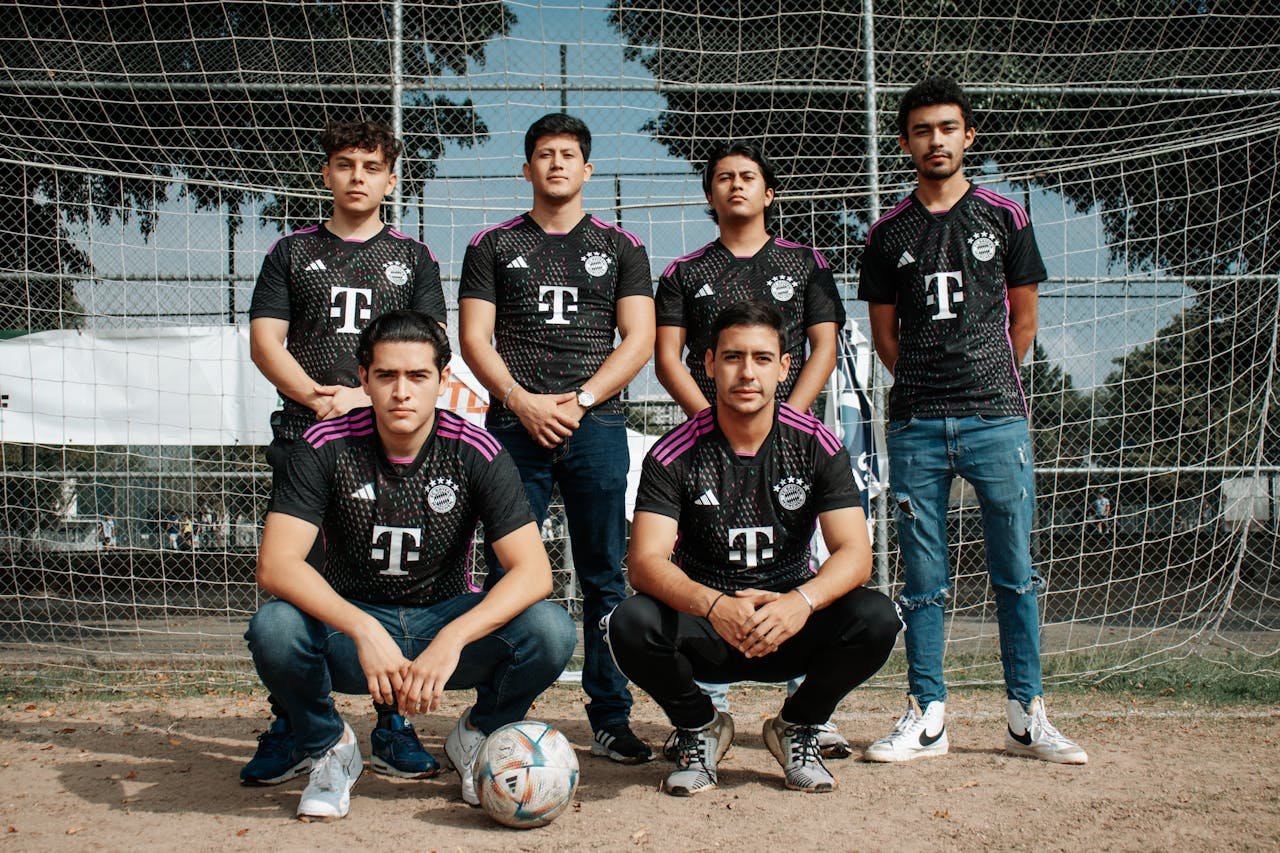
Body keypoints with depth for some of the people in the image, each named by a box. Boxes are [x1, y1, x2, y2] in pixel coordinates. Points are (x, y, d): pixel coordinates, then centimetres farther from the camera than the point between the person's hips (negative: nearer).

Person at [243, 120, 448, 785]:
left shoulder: (411, 257, 15)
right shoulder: (293, 252, 16)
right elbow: (264, 339, 7)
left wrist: (366, 398, -10)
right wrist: (314, 395, -10)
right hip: (304, 433, 0)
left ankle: (394, 724, 7)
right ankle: (289, 728, 3)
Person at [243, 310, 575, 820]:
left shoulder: (475, 452, -12)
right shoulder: (327, 447, -11)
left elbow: (533, 571, -19)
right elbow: (275, 566, -21)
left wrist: (451, 640, -35)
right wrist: (365, 631, -36)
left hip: (446, 621, 1)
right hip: (350, 626, 0)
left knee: (550, 631, -27)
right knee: (274, 629, -32)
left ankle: (476, 737, 6)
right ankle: (327, 748, 0)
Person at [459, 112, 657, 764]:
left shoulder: (620, 247, 14)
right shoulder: (493, 245, 13)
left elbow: (639, 339, 5)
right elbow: (474, 337, 5)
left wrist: (580, 400, -7)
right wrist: (524, 402, -9)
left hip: (596, 426, 0)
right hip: (513, 424, 0)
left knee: (605, 579, 1)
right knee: (509, 577, -2)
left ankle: (611, 718, 8)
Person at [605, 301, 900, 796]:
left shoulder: (816, 445, -6)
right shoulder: (674, 454, -10)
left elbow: (855, 553, -14)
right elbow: (646, 561, -20)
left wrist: (801, 601, -36)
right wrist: (714, 606, -40)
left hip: (789, 626, 1)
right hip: (701, 628, -1)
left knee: (876, 619, -27)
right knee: (631, 624, -31)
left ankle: (797, 728, 4)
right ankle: (699, 727, 3)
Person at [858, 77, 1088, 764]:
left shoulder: (1005, 217, 8)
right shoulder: (888, 234, 10)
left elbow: (1023, 318, 13)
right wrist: (923, 389, 9)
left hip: (996, 417, -1)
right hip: (916, 427, 1)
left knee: (1015, 572, 2)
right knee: (922, 579, 4)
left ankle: (1026, 716, 10)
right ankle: (926, 715, 11)